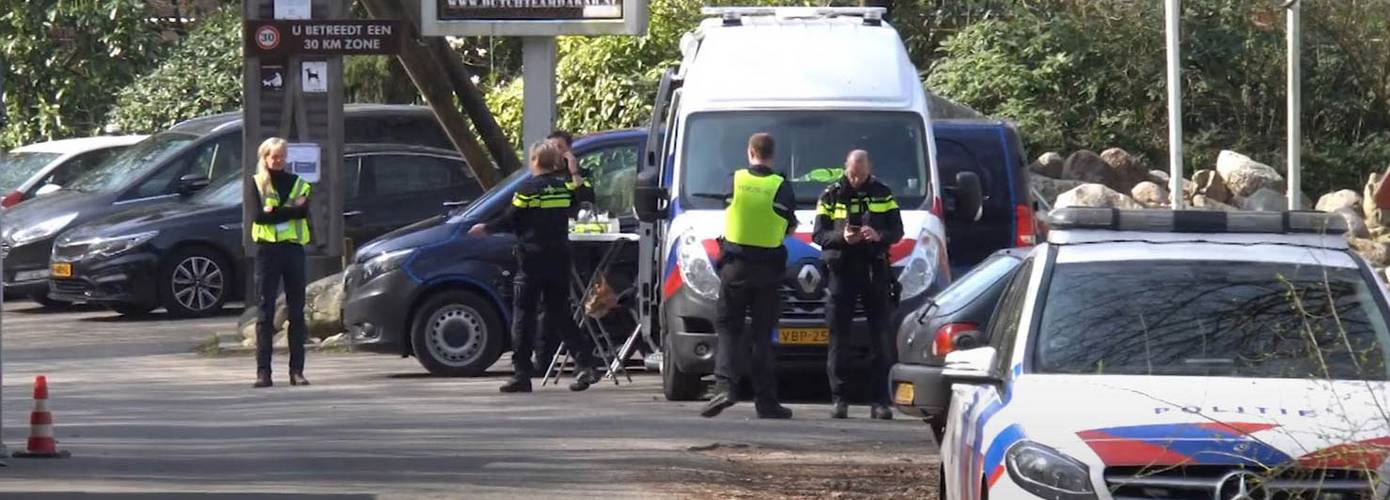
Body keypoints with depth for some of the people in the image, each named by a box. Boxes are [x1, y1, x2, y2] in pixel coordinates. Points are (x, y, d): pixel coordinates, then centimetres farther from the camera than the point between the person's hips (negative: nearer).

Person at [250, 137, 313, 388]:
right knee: (266, 311, -4)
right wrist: (290, 211, -13)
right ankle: (263, 371, -6)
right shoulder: (256, 183, 5)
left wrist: (274, 212, -14)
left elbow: (303, 211, -5)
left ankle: (297, 370, 5)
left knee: (296, 311, 2)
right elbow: (259, 215, -9)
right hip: (267, 249, -2)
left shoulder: (298, 183, 12)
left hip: (293, 248, 2)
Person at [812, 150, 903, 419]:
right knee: (839, 336, -3)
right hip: (841, 270, -1)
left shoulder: (883, 194, 8)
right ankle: (838, 399, 1)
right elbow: (818, 235, 2)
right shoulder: (832, 195, 5)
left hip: (875, 270, 1)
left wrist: (878, 236, -16)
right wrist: (841, 238, -17)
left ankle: (879, 400, 3)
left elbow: (897, 231, 5)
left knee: (881, 336, -1)